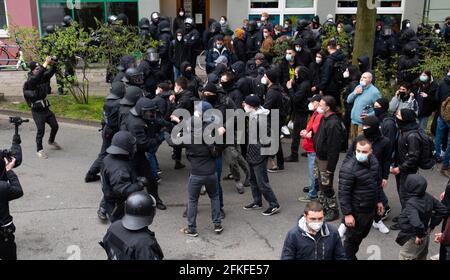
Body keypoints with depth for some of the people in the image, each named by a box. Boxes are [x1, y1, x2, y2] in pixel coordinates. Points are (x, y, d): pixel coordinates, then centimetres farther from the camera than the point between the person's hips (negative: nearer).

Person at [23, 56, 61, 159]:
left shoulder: (44, 77, 2)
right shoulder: (30, 81, -17)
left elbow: (51, 72, -3)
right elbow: (37, 76, -36)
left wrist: (53, 64, -25)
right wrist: (46, 63, -38)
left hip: (46, 109, 6)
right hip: (37, 111, -6)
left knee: (55, 126, 12)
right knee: (41, 130, -6)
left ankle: (51, 141, 39)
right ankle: (40, 150, 10)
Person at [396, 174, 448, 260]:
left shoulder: (411, 204, -32)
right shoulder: (428, 197, -9)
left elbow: (416, 223, -44)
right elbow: (443, 210, 1)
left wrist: (419, 235, -25)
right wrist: (432, 225, 5)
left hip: (413, 240, -8)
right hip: (425, 237, 8)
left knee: (404, 257, 9)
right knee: (421, 257, 26)